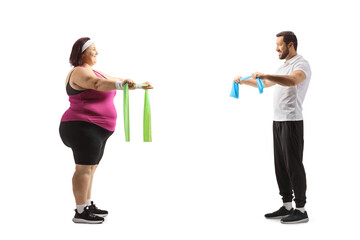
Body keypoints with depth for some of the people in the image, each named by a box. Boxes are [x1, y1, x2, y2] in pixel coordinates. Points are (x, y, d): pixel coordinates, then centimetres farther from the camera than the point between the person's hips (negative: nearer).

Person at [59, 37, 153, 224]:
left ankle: (88, 205, 22)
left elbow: (114, 81, 24)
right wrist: (121, 84, -45)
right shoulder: (80, 72, -13)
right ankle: (80, 213, -7)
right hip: (84, 128, -11)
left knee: (90, 168, 14)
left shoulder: (94, 72, 20)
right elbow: (98, 84, -32)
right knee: (84, 168, -10)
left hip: (95, 130, 11)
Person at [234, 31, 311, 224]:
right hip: (278, 121, 10)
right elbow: (266, 83, 33)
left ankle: (301, 210, 1)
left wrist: (265, 74, -41)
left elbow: (291, 81, -33)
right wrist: (244, 81, 25)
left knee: (293, 165, -6)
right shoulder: (284, 66, 20)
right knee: (280, 165, 11)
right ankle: (287, 206, 19)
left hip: (292, 122, -10)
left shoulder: (301, 64, -11)